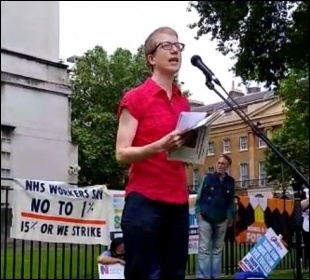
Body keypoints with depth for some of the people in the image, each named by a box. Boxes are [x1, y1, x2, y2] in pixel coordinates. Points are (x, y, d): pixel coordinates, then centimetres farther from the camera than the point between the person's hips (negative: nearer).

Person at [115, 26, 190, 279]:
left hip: (178, 203, 6)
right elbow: (122, 153, -7)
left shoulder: (184, 103, 17)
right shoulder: (134, 98, 0)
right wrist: (159, 146, -22)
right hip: (144, 201, -6)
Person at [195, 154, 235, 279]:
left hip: (221, 221, 3)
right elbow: (199, 197, 0)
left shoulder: (230, 182, 6)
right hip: (205, 219, -3)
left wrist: (230, 217, 2)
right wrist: (198, 213, -7)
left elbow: (231, 201, 10)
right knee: (204, 249, -5)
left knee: (217, 250, 9)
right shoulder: (208, 178, 0)